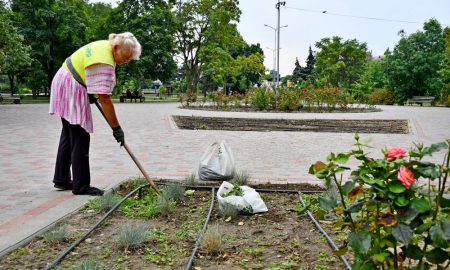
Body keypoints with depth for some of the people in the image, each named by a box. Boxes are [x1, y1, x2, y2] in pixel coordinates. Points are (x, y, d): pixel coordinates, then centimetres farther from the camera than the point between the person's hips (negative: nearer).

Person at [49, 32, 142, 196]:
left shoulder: (105, 46, 4)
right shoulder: (104, 63, -27)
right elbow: (104, 99, -29)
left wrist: (91, 90, 12)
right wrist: (116, 128, -25)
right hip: (72, 90, -11)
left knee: (69, 135, 14)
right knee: (80, 139, -9)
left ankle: (61, 180, 21)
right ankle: (81, 186, -5)